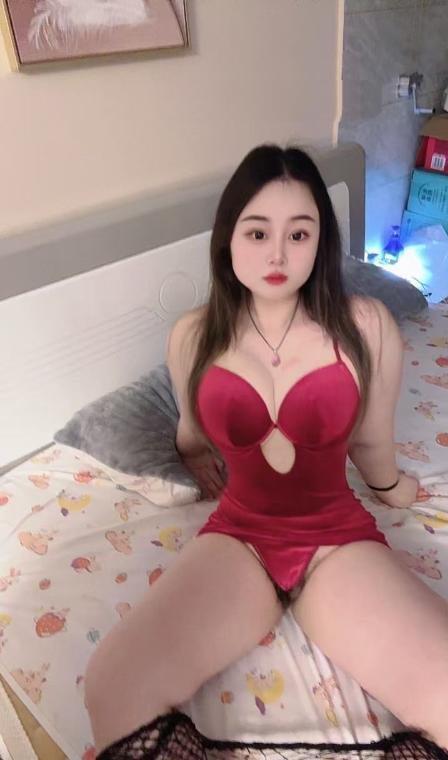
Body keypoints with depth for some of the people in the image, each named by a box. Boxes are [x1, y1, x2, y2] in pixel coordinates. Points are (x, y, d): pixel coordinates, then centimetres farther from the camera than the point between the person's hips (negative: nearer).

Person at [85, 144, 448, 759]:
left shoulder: (366, 328, -10)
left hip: (339, 539, 0)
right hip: (236, 537, 1)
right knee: (111, 690, -23)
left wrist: (390, 489, 25)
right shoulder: (193, 337, -4)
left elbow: (370, 441, 8)